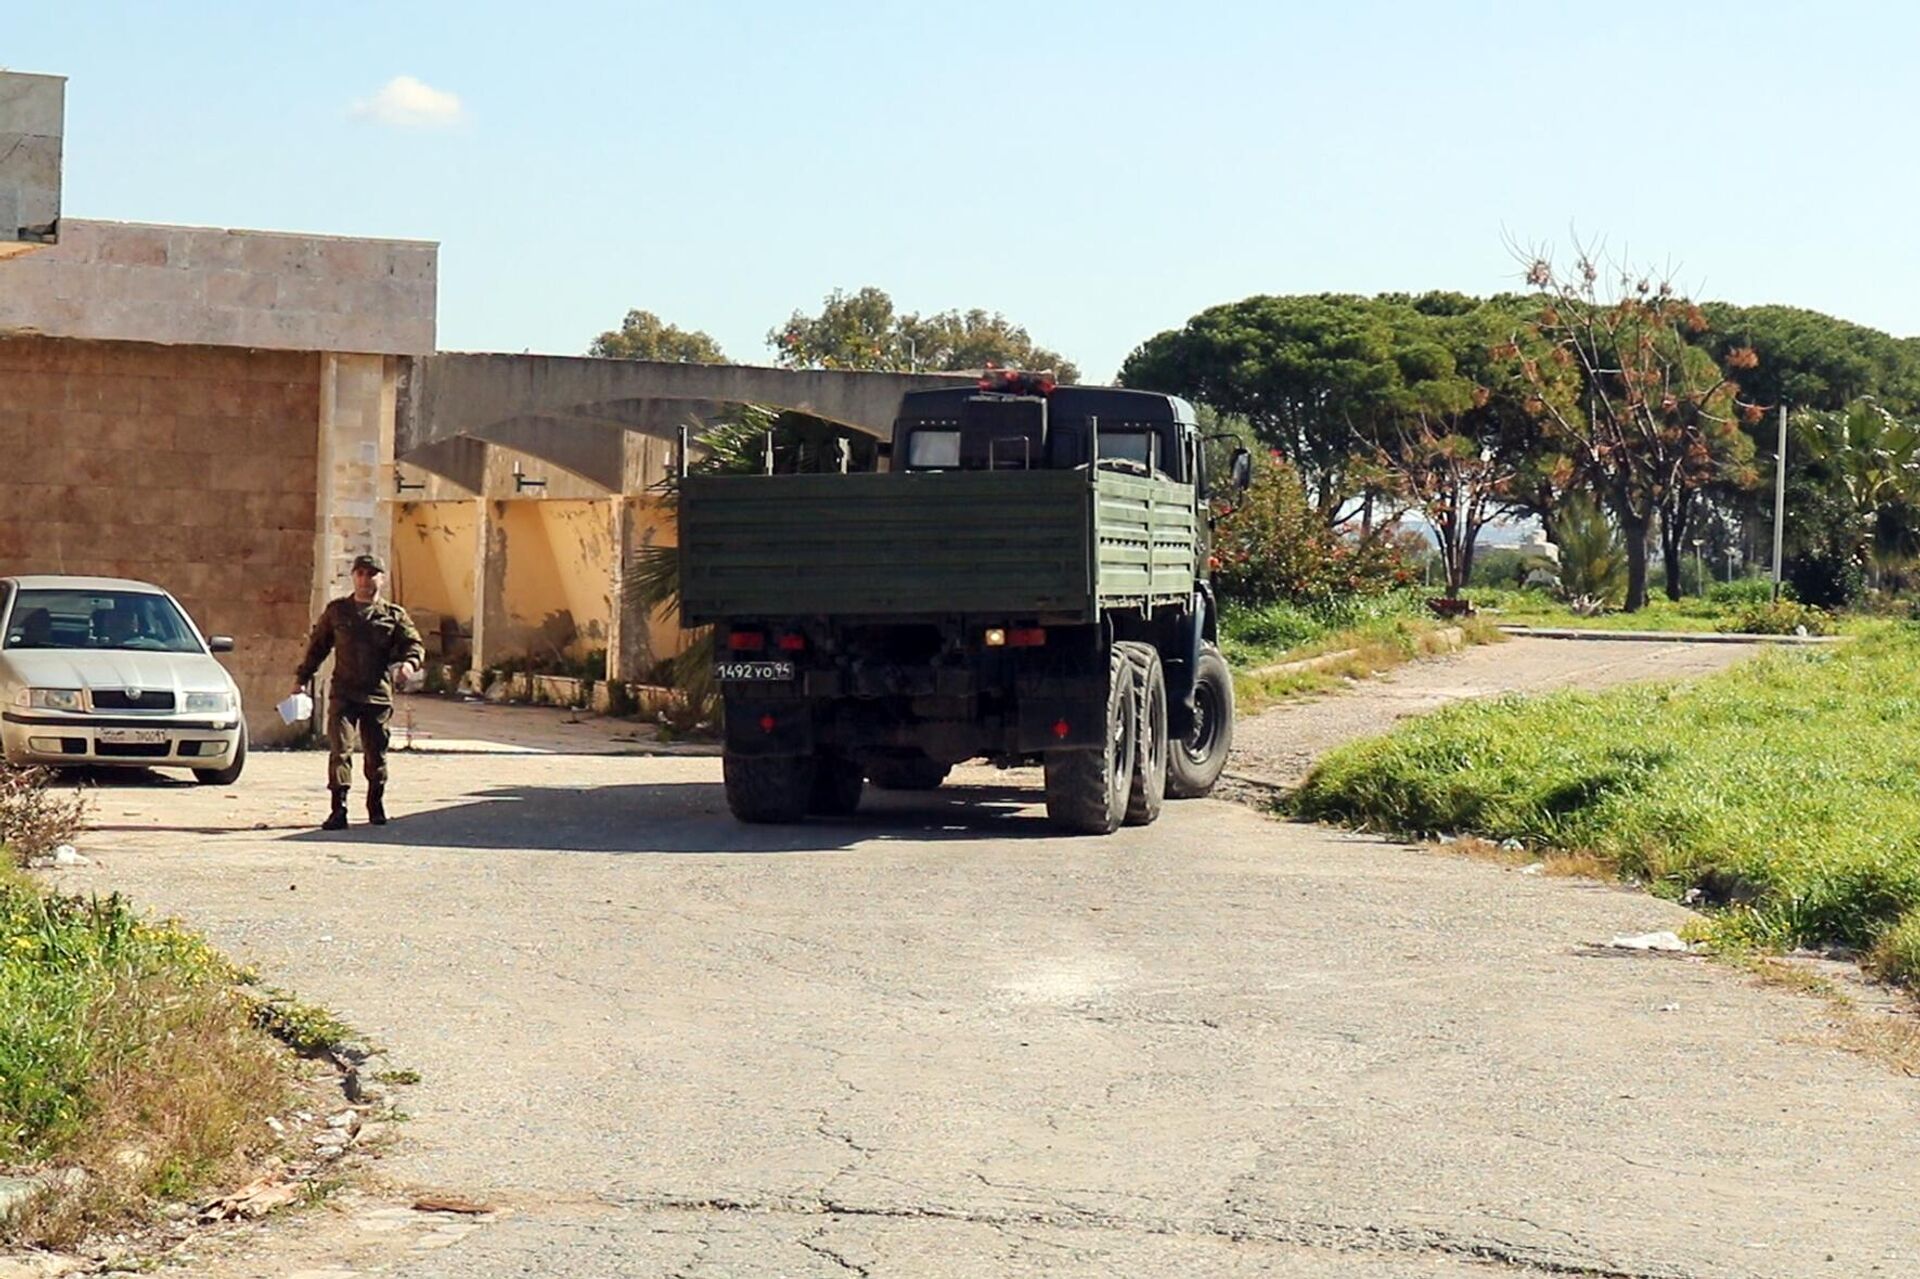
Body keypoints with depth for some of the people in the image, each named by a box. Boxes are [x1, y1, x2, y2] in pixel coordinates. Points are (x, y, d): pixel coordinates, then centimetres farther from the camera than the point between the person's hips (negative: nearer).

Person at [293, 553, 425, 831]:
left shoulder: (394, 615, 6)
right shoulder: (336, 611, 10)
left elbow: (414, 645, 2)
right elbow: (317, 646, 18)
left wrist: (409, 662, -20)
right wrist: (302, 677, 15)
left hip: (378, 694, 0)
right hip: (343, 692, 0)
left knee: (376, 753, 10)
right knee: (340, 748, -13)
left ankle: (376, 804, 29)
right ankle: (338, 808, -16)